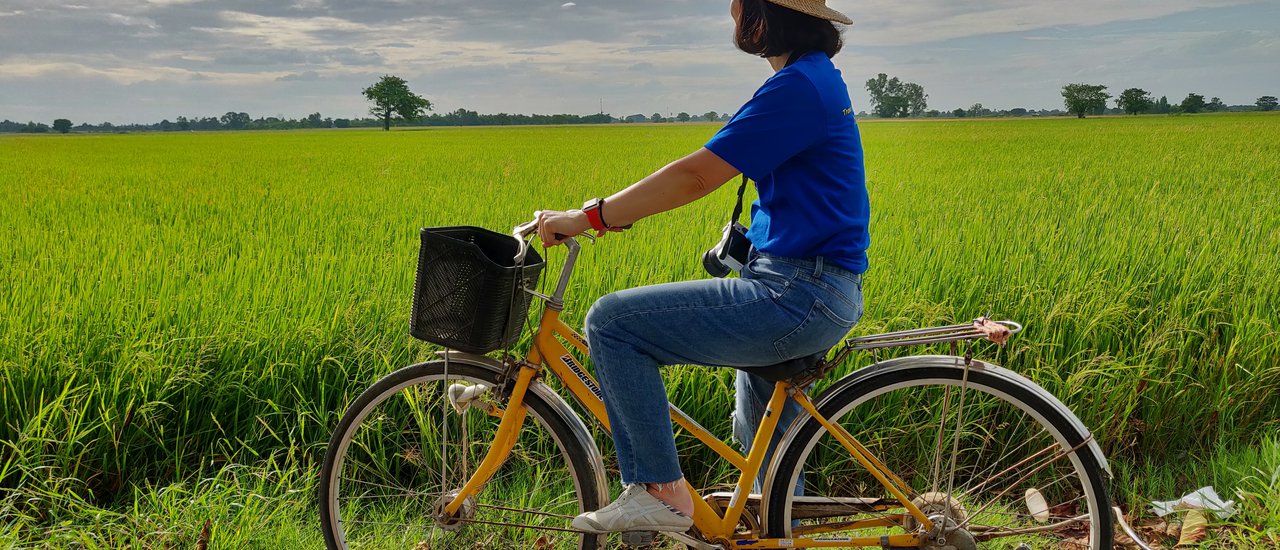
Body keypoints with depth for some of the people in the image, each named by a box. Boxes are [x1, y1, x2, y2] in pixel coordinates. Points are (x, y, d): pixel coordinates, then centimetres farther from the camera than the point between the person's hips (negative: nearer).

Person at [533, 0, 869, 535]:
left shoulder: (799, 85, -18)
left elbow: (696, 175, -21)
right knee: (761, 436, 28)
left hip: (797, 297, -11)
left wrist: (588, 217, -14)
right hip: (813, 292, 11)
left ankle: (658, 490, -4)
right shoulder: (817, 76, 15)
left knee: (611, 322, -12)